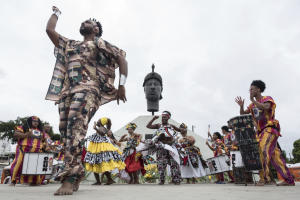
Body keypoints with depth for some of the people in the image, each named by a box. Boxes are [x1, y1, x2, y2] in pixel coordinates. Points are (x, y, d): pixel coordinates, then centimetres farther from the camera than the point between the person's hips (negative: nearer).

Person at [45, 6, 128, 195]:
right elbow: (50, 29, 31)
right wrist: (57, 12, 46)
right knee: (66, 129, -3)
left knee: (76, 128, -24)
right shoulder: (69, 44, 32)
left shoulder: (99, 43, 16)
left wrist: (122, 85, -5)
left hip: (88, 90, -6)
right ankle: (78, 172, 9)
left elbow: (122, 60, 7)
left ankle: (69, 178, -28)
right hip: (67, 91, 6)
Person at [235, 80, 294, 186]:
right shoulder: (252, 105, 17)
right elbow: (242, 114, 14)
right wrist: (241, 106, -3)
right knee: (274, 154, 5)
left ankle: (263, 177, -21)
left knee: (263, 149, -24)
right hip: (261, 131, 7)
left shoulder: (267, 99, -2)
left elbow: (265, 108, -24)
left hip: (270, 128, -7)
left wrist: (253, 100, -19)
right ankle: (288, 179, 11)